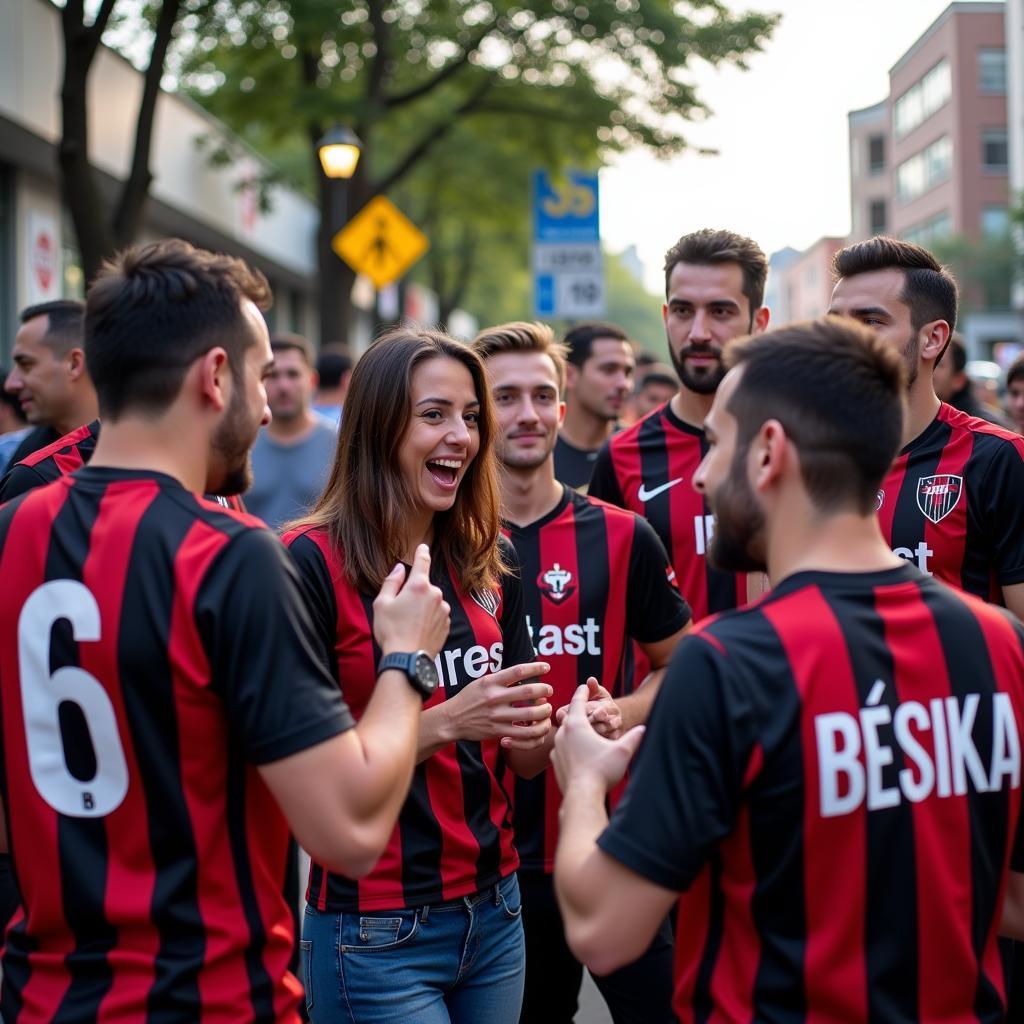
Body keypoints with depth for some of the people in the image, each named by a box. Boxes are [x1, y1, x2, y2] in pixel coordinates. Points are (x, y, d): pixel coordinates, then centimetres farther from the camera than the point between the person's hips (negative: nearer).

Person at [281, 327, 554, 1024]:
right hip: (378, 933, -5)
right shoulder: (314, 561, -12)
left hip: (494, 910, 6)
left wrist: (537, 731, -11)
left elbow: (519, 760, 10)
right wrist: (444, 723, -24)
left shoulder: (490, 563, 6)